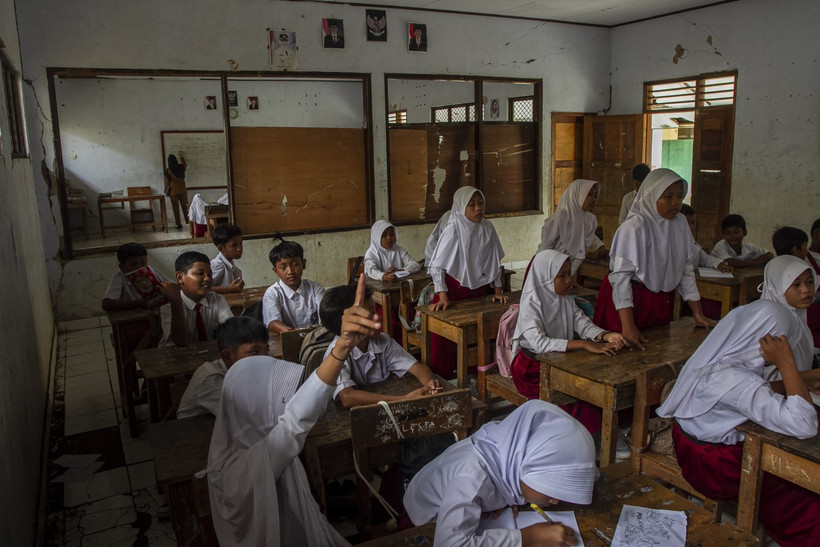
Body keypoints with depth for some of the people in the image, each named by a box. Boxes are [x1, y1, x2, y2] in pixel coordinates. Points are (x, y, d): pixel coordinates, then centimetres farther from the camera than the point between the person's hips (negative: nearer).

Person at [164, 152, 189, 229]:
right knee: (185, 206, 10)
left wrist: (166, 191, 10)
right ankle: (188, 221, 9)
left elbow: (166, 183, -4)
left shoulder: (168, 171, -12)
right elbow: (185, 165, 20)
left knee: (176, 208, 5)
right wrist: (182, 157, 29)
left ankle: (179, 224, 6)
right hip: (182, 190, 2)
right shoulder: (181, 167, -6)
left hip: (173, 192, -2)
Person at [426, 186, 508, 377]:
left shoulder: (488, 227, 1)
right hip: (454, 290, -4)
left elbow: (494, 262, 10)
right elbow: (437, 265, -14)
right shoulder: (453, 229, -14)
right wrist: (442, 297, -19)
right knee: (446, 339, -2)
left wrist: (498, 291, 6)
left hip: (478, 290, 4)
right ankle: (441, 378, 14)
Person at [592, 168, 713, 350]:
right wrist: (628, 326, -30)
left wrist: (698, 314, 9)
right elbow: (621, 275, -23)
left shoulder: (680, 223, 3)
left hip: (660, 301, 7)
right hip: (628, 300, -6)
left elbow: (686, 269, 10)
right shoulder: (635, 226, -18)